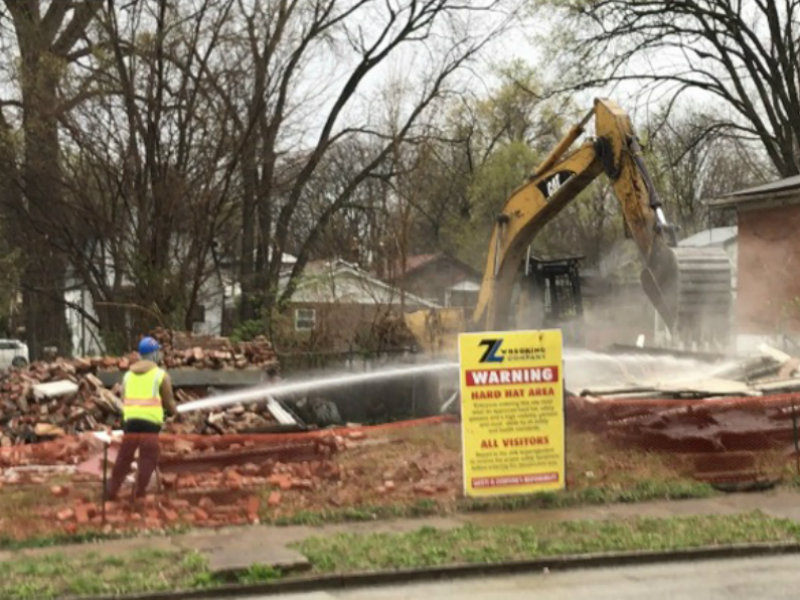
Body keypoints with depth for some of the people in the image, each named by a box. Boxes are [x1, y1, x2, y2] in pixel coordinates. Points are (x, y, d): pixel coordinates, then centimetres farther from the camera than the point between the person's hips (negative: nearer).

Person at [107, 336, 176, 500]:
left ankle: (111, 493, 16)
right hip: (150, 421, -4)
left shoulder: (128, 374, 17)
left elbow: (124, 400, 15)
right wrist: (173, 410, 26)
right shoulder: (162, 375, 4)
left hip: (130, 419, 4)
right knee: (147, 460, 2)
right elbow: (170, 403, 5)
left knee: (124, 458, 12)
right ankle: (140, 495, 1)